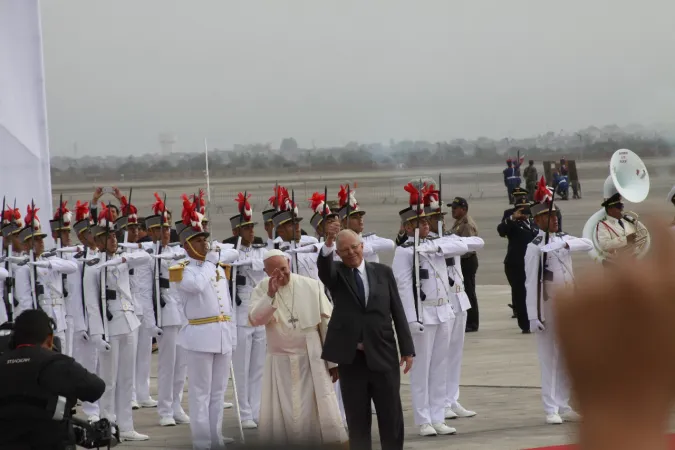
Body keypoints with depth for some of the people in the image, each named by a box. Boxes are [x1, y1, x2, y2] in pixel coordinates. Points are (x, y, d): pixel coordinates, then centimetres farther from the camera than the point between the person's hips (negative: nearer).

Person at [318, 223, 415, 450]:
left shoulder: (383, 272, 6)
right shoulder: (335, 274, 3)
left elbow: (397, 311, 6)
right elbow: (323, 266, -22)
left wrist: (407, 349, 2)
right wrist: (329, 241, -42)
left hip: (383, 355, 1)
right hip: (350, 358, -1)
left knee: (391, 415, 5)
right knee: (357, 418, 5)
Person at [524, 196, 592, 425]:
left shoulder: (563, 239, 10)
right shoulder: (535, 247, -10)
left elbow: (588, 244, -5)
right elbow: (531, 283, -14)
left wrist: (565, 244, -22)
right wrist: (533, 316, -18)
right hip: (548, 309, -6)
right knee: (549, 359, -3)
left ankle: (564, 406, 18)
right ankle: (551, 410, 0)